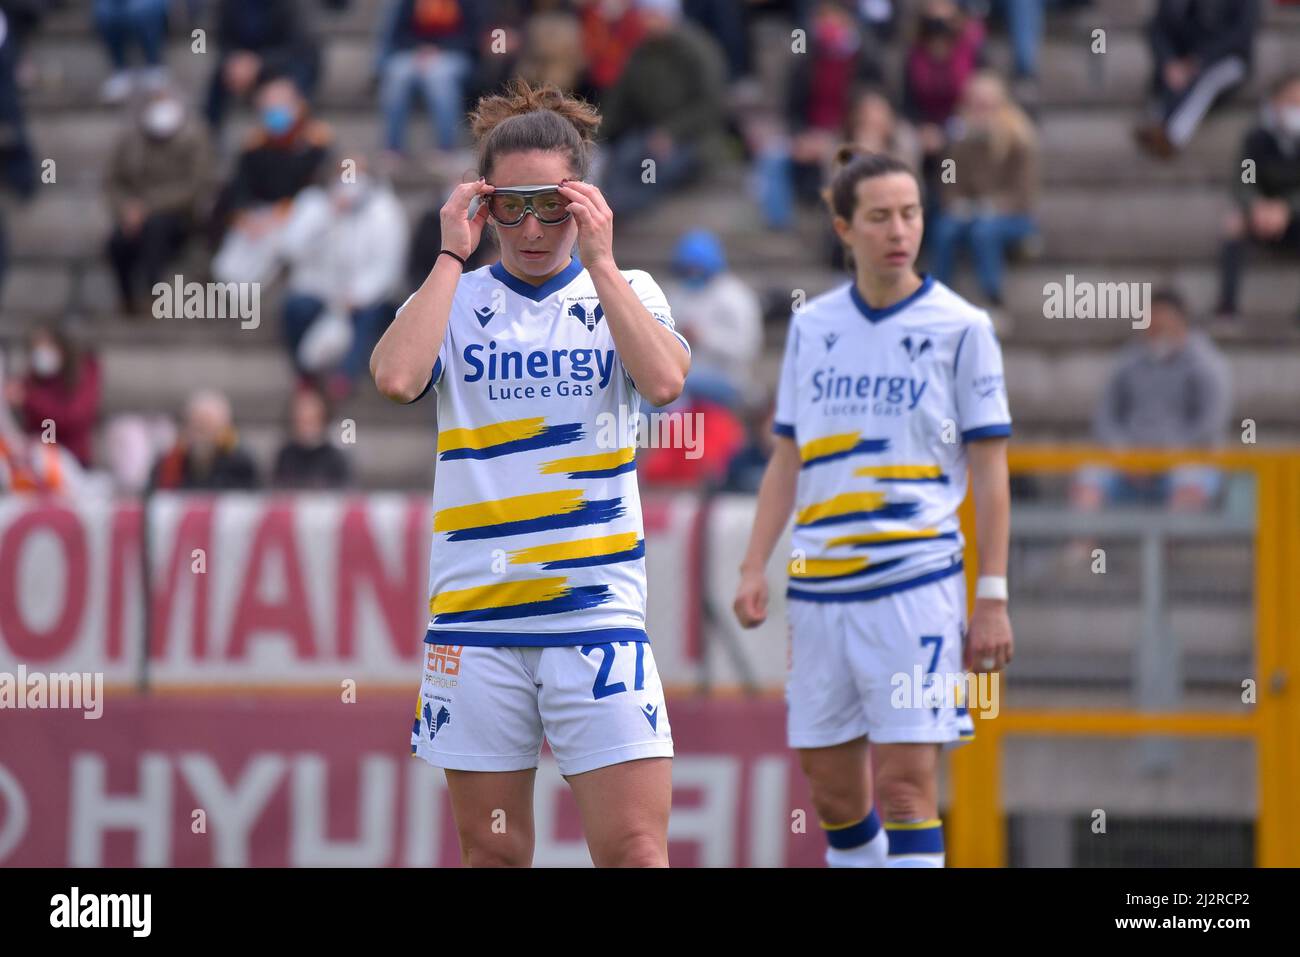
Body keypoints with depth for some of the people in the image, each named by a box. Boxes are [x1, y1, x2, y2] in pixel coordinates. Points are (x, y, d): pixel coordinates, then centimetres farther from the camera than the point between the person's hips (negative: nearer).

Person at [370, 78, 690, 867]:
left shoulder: (623, 292, 8)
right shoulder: (456, 299, 8)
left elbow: (665, 381, -13)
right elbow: (396, 376, -14)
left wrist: (599, 261, -10)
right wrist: (451, 255, -8)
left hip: (598, 611, -1)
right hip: (474, 615, 1)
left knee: (634, 849, -10)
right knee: (491, 851, 7)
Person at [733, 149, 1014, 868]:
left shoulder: (959, 327, -1)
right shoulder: (811, 325, 10)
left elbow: (990, 471, -1)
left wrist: (992, 598, -6)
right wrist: (754, 566, 7)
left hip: (917, 582, -4)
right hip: (820, 585, 4)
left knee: (905, 782, -10)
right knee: (830, 783, 7)